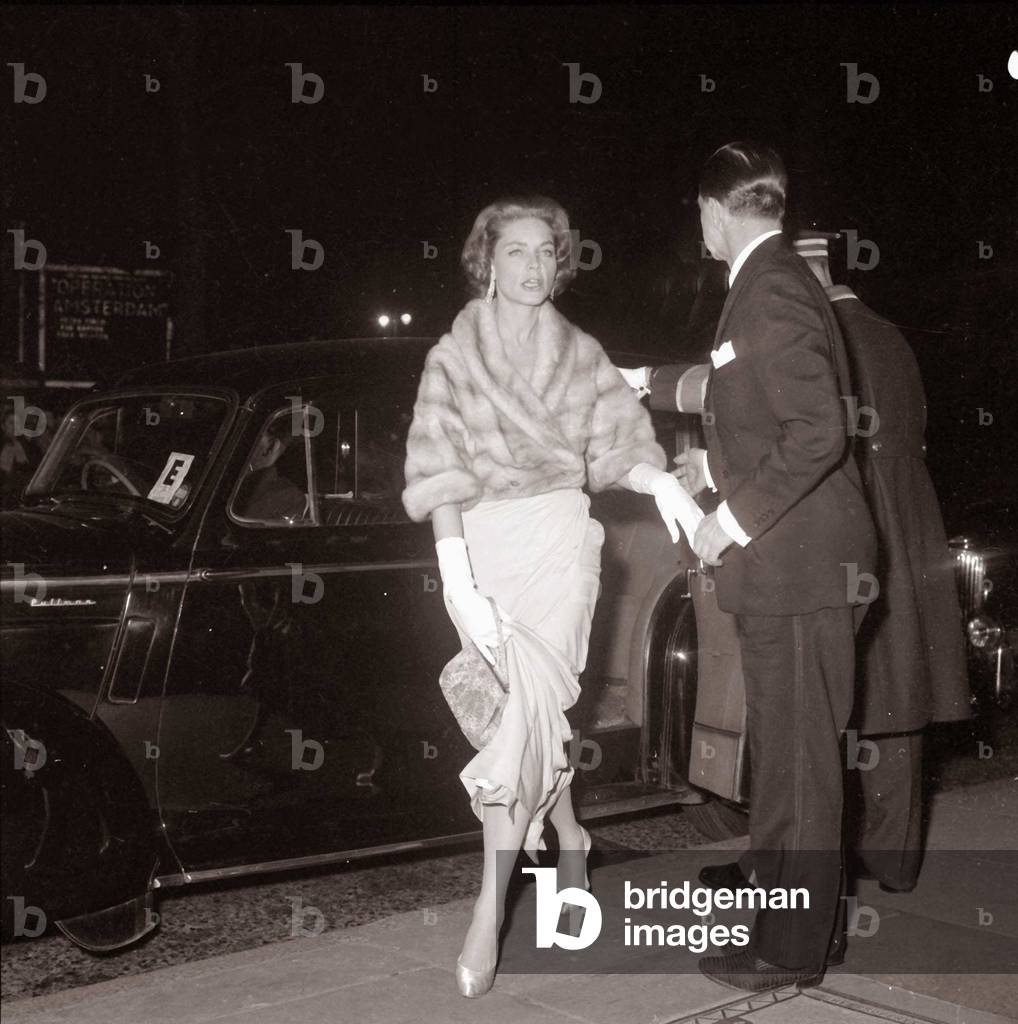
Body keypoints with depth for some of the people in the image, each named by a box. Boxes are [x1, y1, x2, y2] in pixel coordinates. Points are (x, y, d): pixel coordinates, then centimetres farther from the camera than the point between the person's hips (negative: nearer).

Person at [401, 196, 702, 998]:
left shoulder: (582, 354, 10)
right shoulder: (455, 356, 2)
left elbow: (617, 445, 6)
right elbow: (443, 476, -5)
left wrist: (662, 481, -16)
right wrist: (457, 584, -14)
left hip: (559, 541, 0)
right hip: (484, 545, 0)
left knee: (524, 711, -10)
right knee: (534, 706, -1)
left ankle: (489, 910, -7)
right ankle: (567, 840, 28)